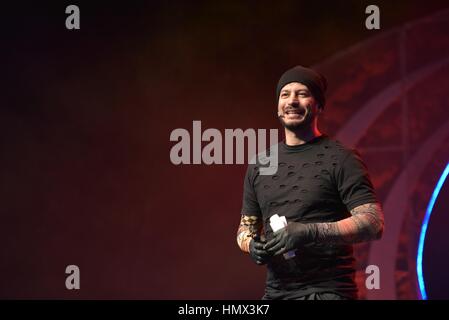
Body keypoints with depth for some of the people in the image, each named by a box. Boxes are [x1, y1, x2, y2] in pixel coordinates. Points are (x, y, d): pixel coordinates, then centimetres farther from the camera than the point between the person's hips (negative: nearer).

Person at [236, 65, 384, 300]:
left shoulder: (341, 159, -3)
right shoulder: (259, 165, 15)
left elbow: (373, 223, -12)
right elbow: (246, 226, 23)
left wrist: (310, 232, -22)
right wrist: (251, 245, 0)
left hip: (327, 290, -5)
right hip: (275, 291, 6)